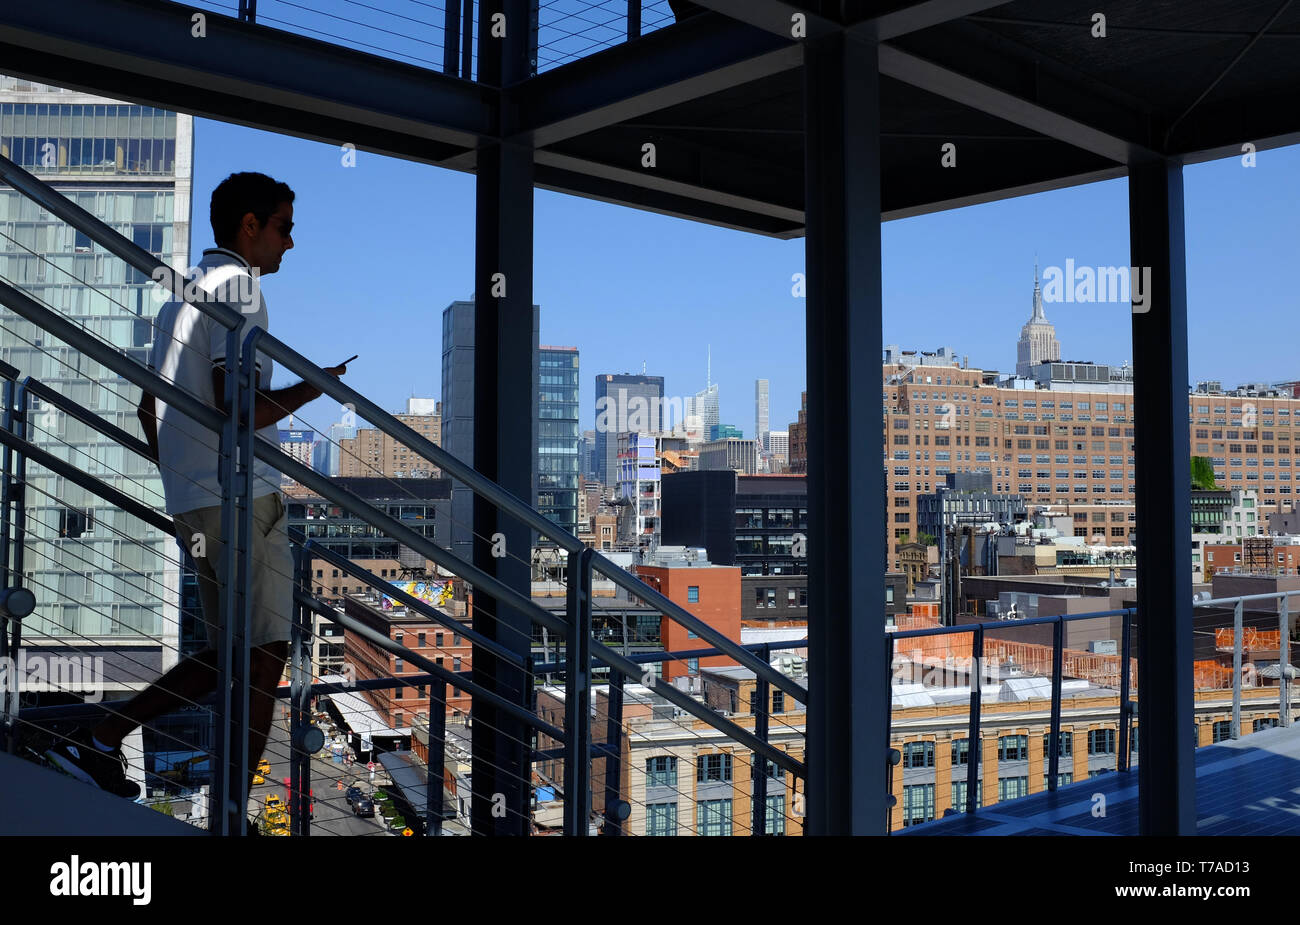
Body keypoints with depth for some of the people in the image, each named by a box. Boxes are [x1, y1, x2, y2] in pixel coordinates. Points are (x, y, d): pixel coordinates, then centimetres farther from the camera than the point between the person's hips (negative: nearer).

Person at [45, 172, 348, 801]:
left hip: (190, 502, 9)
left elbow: (148, 408, 25)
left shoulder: (181, 296, 20)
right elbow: (240, 409, -21)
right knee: (263, 656, -2)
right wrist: (314, 387, -7)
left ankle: (98, 740, 14)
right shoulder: (237, 290, -9)